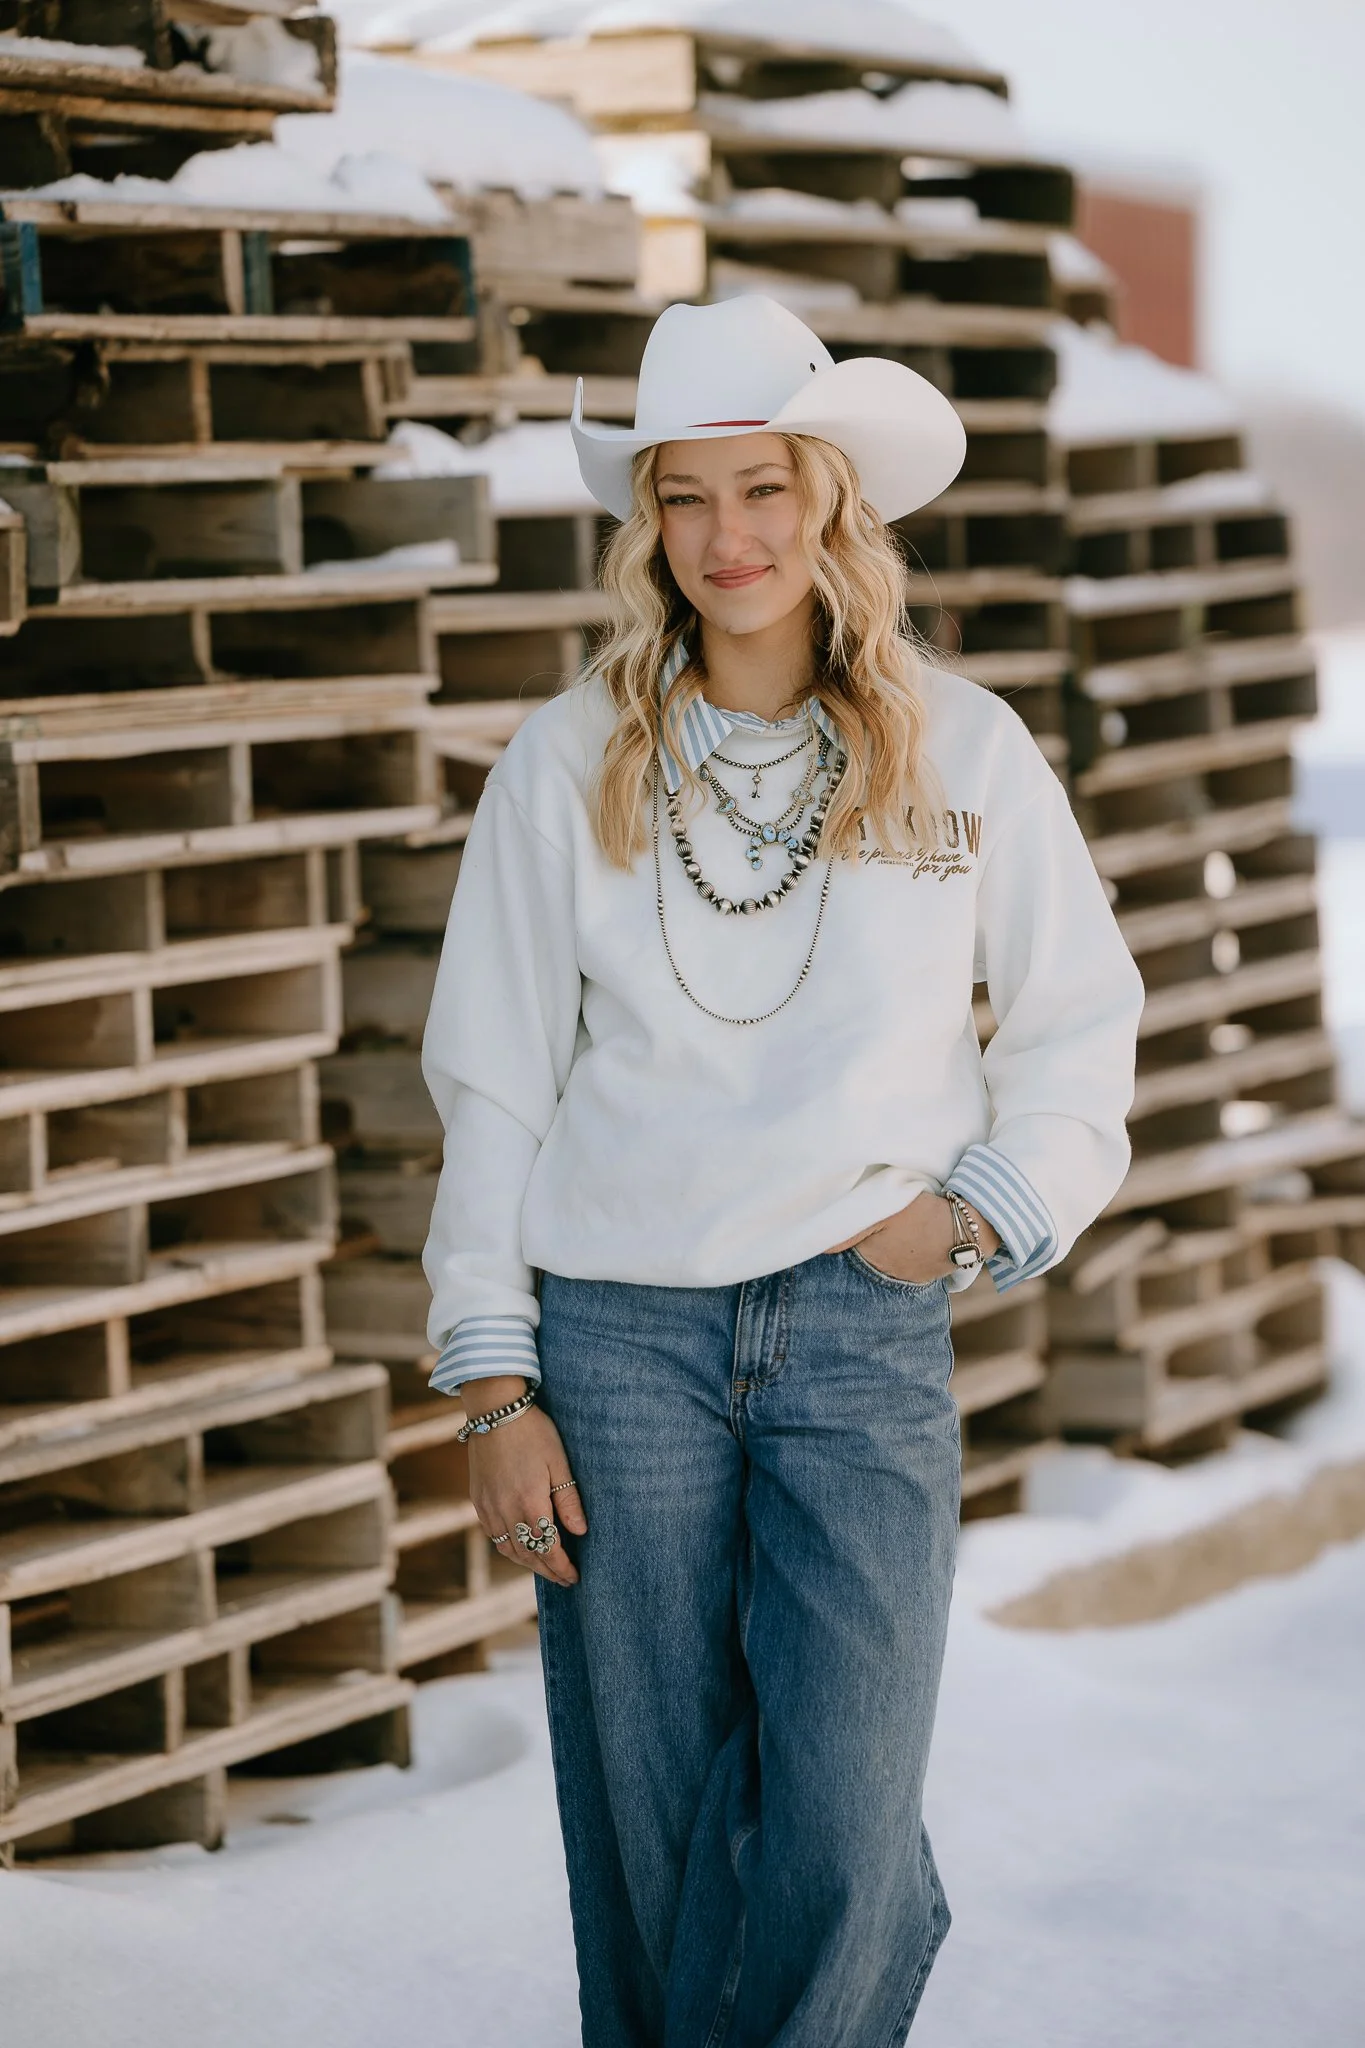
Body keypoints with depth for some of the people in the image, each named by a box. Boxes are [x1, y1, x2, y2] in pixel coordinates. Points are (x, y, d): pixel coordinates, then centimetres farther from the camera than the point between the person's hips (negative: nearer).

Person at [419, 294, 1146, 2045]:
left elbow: (1082, 1017, 13)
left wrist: (989, 1211, -1)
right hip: (618, 1331, 0)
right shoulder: (569, 761, 1)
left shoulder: (961, 749, 2)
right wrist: (492, 1384, -1)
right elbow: (493, 1080, 3)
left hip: (866, 1328, 0)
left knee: (839, 1845, -9)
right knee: (652, 1847, 4)